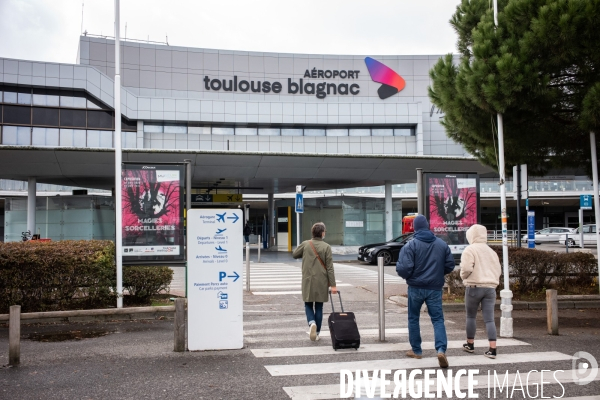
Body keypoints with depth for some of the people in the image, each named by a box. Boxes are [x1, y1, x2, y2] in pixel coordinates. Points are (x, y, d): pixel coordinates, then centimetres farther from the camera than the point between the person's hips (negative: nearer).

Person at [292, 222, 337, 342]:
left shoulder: (305, 244, -3)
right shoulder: (326, 247, -7)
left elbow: (294, 255, 13)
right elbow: (330, 267, -8)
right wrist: (333, 285, -5)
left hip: (308, 281, 1)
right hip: (321, 282, 0)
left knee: (308, 305, 12)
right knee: (319, 306, 10)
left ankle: (312, 322, -15)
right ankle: (317, 332, 14)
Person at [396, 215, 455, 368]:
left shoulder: (411, 245, -11)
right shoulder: (442, 244, 2)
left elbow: (404, 268, -18)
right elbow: (450, 265, 6)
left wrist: (401, 270, 5)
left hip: (416, 288, -2)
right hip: (435, 288, 2)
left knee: (413, 318, 15)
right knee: (438, 319, 4)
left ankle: (416, 350, 23)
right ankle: (441, 349, -15)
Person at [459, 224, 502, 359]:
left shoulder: (470, 249, -5)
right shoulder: (491, 251, 15)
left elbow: (466, 268, -17)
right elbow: (498, 270, 14)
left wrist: (463, 276, 2)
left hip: (474, 287, -5)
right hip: (490, 288, 5)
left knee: (470, 316, 13)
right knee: (489, 319, 1)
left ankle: (470, 345, 23)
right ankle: (492, 349, -6)